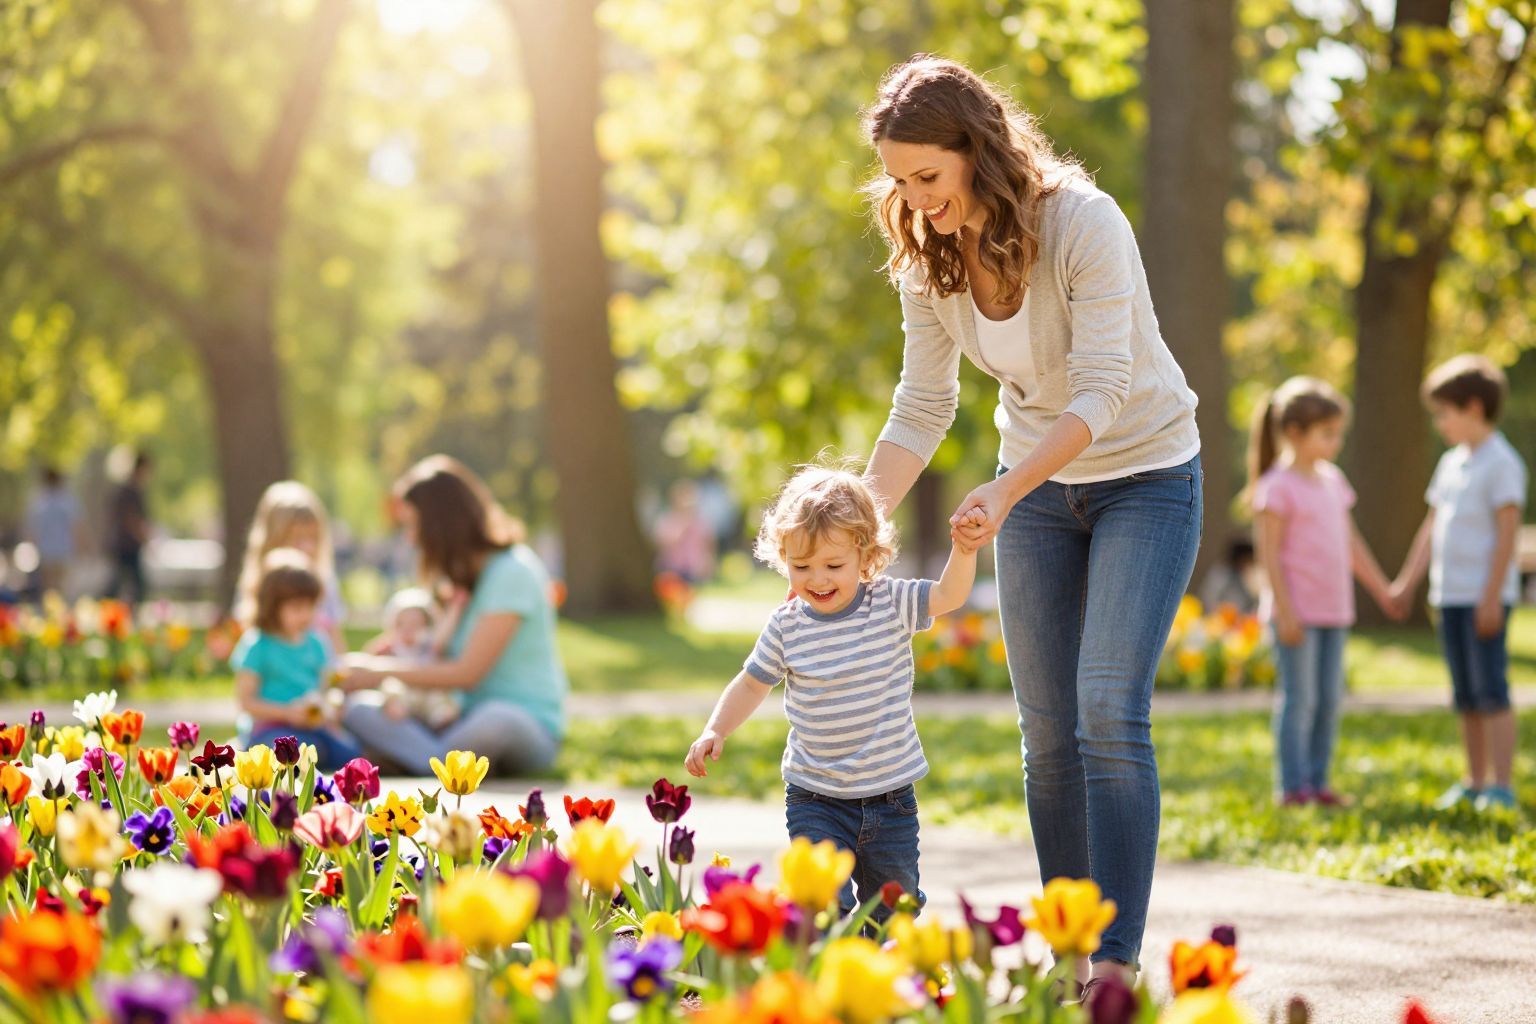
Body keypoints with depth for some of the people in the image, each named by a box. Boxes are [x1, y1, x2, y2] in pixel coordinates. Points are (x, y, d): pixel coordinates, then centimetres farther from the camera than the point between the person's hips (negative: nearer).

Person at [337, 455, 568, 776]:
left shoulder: (511, 572, -13)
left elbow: (467, 672, -15)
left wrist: (379, 675, -9)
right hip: (465, 714, 8)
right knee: (360, 709, -14)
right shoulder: (461, 574, 14)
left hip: (531, 728, -7)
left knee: (495, 719, -43)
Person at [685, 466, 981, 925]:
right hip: (815, 797, 0)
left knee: (893, 912, 12)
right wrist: (715, 733, 0)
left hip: (890, 795, 1)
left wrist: (963, 550, -38)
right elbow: (753, 682, 10)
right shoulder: (786, 624, -3)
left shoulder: (891, 604, -6)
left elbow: (950, 595, -20)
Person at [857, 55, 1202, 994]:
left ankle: (1117, 959, -13)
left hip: (1145, 475, -5)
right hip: (1036, 487, 5)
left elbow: (1103, 390, -31)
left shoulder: (1084, 223, -25)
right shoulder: (929, 259, -8)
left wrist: (1004, 491, -44)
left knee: (1111, 711, -16)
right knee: (1049, 728, 4)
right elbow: (921, 411, -2)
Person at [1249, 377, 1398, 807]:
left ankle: (1317, 781, 16)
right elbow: (1269, 553, -13)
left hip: (1334, 610, 8)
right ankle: (1293, 787, -1)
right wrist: (1285, 610, -17)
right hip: (1297, 611, -7)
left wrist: (1382, 589, 22)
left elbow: (1351, 543, 22)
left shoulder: (1332, 481, 14)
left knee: (1330, 699, 8)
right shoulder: (1278, 486, -9)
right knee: (1300, 699, -6)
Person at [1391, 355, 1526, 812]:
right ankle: (1475, 782, 17)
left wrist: (1492, 595, -18)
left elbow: (1507, 533, -14)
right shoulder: (1452, 463, 16)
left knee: (1491, 691, -9)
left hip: (1485, 597, -8)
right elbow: (1431, 528, 21)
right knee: (1466, 696, 11)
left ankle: (1502, 786, -7)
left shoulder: (1501, 463, -9)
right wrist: (1407, 582, 20)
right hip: (1450, 596, 8)